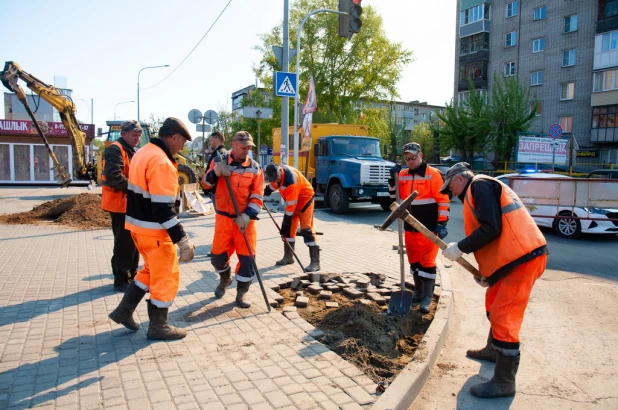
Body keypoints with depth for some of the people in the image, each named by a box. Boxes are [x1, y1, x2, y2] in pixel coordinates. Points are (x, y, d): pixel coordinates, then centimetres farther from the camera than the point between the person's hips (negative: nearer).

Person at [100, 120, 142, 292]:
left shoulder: (131, 151, 18)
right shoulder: (115, 149, -14)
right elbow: (114, 176, -27)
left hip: (130, 203, 10)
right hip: (120, 203, -10)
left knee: (133, 241, 16)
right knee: (124, 243, -5)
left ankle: (131, 275, 27)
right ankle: (121, 280, 5)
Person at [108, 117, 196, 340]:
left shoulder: (143, 153, 9)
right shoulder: (161, 162, -23)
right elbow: (163, 209, -27)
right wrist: (182, 239, -25)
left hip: (138, 225, 10)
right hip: (154, 230, -10)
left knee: (152, 270, 24)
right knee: (166, 276, 4)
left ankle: (124, 311, 31)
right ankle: (158, 326, 16)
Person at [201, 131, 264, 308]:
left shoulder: (254, 167, -2)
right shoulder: (219, 161, 0)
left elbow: (257, 197, -4)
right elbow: (206, 184, -1)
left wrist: (247, 215, -17)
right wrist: (216, 172, -21)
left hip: (245, 219, 0)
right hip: (224, 217, 1)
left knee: (247, 255, -1)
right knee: (217, 255, 7)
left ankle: (242, 291, 16)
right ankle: (225, 278, 39)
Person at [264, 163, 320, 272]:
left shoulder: (290, 178, -34)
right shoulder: (276, 173, -9)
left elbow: (291, 203, -29)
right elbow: (273, 185, 16)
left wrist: (287, 217, -22)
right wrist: (265, 192, 20)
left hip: (305, 198, -8)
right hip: (292, 201, 9)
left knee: (306, 229, -16)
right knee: (287, 227, 10)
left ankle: (315, 262, -17)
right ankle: (288, 256, 23)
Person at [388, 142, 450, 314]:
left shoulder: (433, 174, -9)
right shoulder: (403, 174, 7)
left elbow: (443, 200, -10)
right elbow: (394, 195, 13)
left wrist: (441, 223, -15)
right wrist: (393, 178, -3)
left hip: (429, 228, -5)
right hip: (410, 227, 6)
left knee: (427, 262, -1)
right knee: (414, 261, 14)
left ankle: (426, 298, 7)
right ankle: (418, 292, 29)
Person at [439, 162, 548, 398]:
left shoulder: (479, 185, -9)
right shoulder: (481, 188, 22)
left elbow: (491, 229, -21)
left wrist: (459, 248, -13)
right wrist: (486, 271, 19)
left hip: (523, 257, -11)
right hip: (518, 254, 11)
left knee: (503, 317, -7)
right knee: (494, 303, 25)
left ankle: (504, 382, 3)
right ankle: (494, 350, 44)